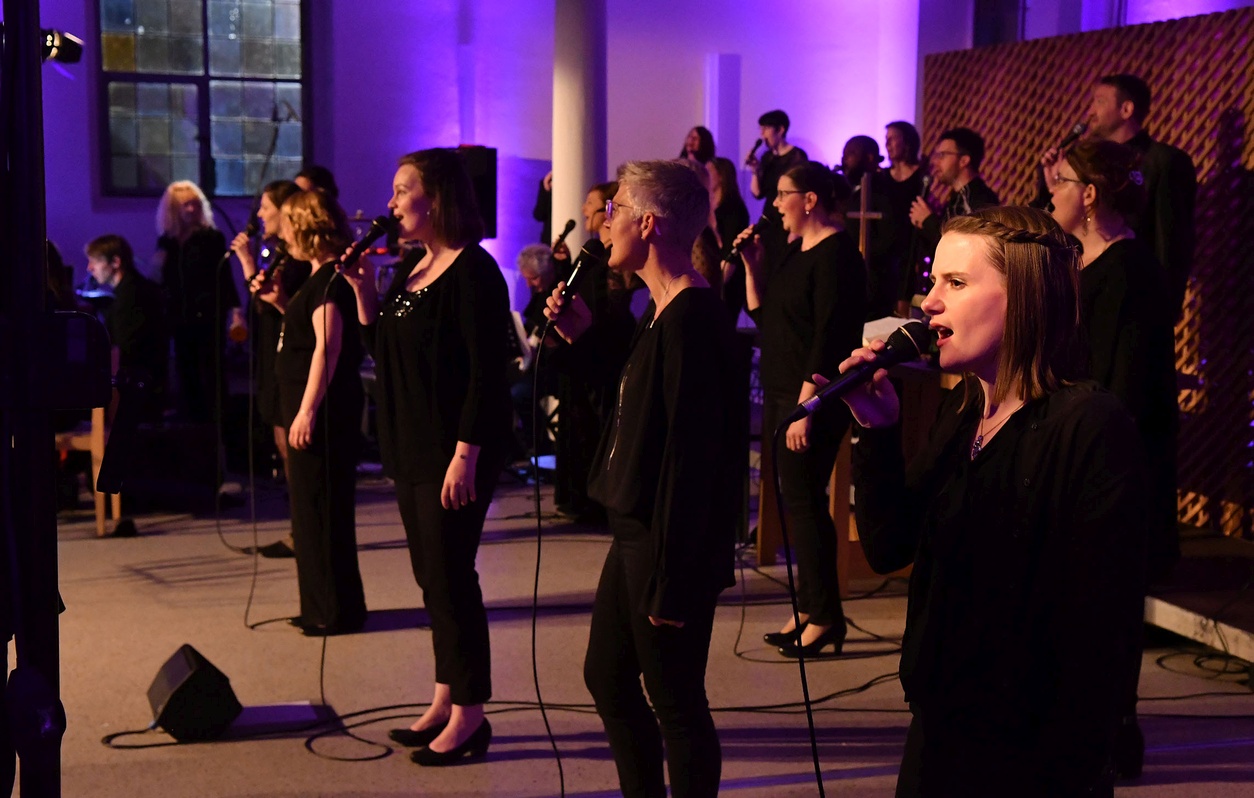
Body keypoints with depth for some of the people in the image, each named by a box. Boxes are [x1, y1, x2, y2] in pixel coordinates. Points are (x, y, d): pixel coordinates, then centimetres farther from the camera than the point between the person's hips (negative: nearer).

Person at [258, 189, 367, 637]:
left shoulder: (330, 278, -15)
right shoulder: (320, 276, 15)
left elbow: (328, 346, -22)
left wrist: (308, 411, -24)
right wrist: (281, 303, 11)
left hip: (323, 408, -10)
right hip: (307, 405, 10)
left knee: (320, 507, -5)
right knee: (311, 505, 15)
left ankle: (338, 611, 2)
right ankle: (323, 606, 23)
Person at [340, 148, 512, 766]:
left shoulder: (473, 271, -15)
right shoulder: (413, 271, 12)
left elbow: (487, 373, -19)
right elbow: (382, 350, 16)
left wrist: (466, 454, -23)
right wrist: (363, 291, 3)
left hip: (453, 451, -9)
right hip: (411, 448, 9)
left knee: (450, 577, -3)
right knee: (432, 576, 14)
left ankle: (469, 715, 7)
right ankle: (446, 698, 24)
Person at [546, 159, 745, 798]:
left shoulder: (692, 320, -22)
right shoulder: (659, 312, 10)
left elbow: (691, 455, -25)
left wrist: (672, 582, -23)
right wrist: (583, 337, 9)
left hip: (670, 546, -11)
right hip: (634, 531, 11)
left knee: (675, 703, 3)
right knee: (606, 676, 21)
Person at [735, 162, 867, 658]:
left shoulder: (836, 254, -14)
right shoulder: (796, 251, 15)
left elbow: (830, 336, -20)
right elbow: (762, 315, 17)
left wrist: (806, 407, -24)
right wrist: (751, 265, 6)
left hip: (812, 397, -10)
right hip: (781, 393, 10)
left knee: (804, 500, -7)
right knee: (796, 501, 11)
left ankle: (825, 618, 1)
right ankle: (807, 609, 18)